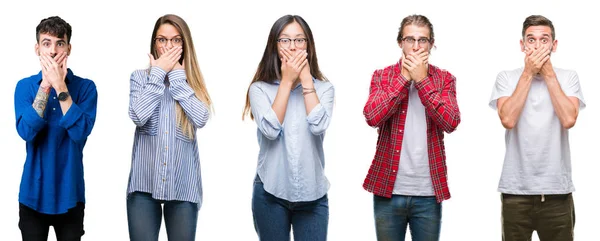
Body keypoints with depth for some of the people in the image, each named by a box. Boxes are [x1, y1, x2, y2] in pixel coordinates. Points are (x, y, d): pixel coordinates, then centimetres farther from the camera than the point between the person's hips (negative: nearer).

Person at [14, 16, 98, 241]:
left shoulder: (85, 87, -3)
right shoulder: (25, 86, 1)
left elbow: (80, 132, -18)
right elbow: (26, 131, -15)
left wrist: (60, 86, -20)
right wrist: (45, 85, -18)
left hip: (69, 192, -1)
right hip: (34, 192, 1)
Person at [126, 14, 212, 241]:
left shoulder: (193, 81, 7)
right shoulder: (140, 76, 4)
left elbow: (200, 118, -12)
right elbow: (138, 116, -14)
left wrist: (177, 75, -6)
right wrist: (158, 73, -6)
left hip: (183, 183, 1)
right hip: (145, 182, -1)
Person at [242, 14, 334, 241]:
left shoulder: (323, 88, 4)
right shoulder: (260, 88, 0)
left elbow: (318, 126, -14)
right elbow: (270, 130, -16)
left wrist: (306, 78, -10)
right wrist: (287, 81, -11)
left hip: (312, 193, 1)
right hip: (271, 191, -1)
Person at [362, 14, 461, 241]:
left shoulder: (445, 79, 4)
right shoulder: (382, 76, 3)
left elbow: (451, 122, -12)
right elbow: (372, 117, -14)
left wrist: (422, 80, -13)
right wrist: (404, 78, -12)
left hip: (428, 192, 0)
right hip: (388, 189, 0)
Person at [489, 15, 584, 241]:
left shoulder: (568, 77, 2)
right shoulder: (506, 77, 1)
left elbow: (568, 119, -13)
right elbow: (508, 120, -14)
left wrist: (549, 74, -9)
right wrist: (528, 73, -11)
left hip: (557, 190, 0)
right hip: (516, 189, 0)